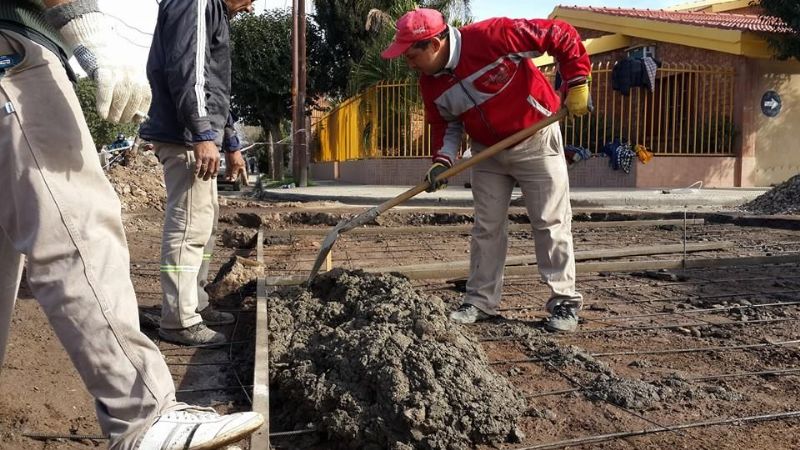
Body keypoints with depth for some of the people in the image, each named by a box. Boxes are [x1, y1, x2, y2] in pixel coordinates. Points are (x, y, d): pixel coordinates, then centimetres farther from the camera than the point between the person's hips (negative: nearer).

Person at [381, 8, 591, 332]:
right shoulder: (430, 82, -9)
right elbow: (445, 124, 4)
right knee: (486, 227, 7)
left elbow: (562, 36, -22)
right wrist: (442, 161, -12)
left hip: (535, 140, -5)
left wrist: (577, 85, -21)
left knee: (551, 223, 0)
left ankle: (565, 302, 10)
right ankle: (481, 302, 16)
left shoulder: (493, 36, -28)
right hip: (486, 151, 5)